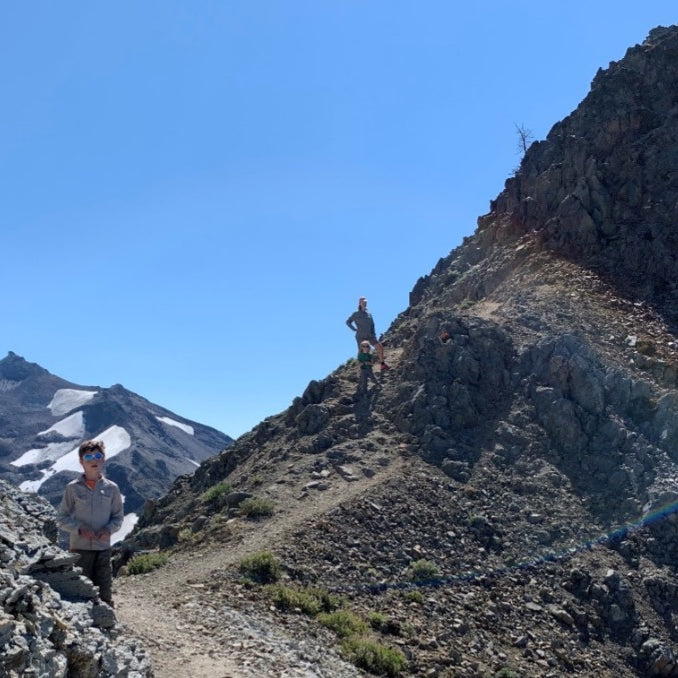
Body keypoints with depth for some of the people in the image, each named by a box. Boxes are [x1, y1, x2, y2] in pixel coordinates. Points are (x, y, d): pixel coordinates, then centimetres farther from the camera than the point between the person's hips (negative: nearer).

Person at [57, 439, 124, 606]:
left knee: (105, 592, 5)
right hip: (79, 548, -1)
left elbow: (118, 517, 9)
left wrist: (109, 529, -11)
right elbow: (62, 518, 1)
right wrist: (79, 529, -15)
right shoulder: (73, 488, -2)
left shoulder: (111, 488, 3)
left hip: (103, 547, 2)